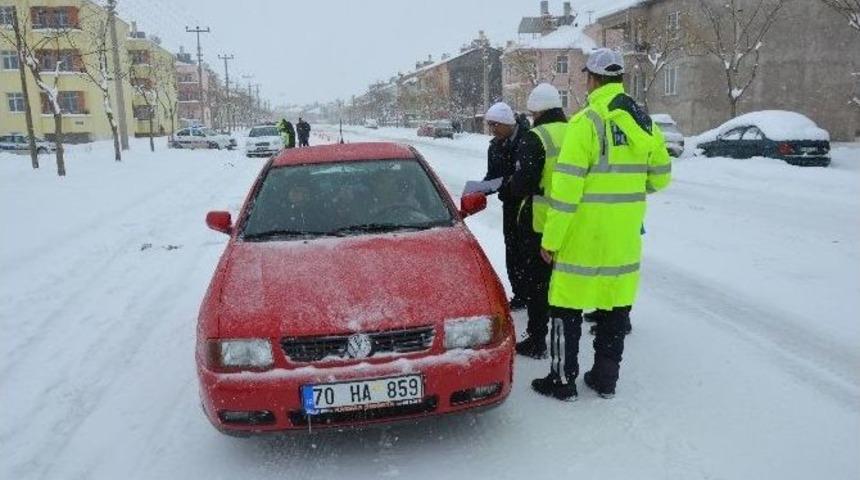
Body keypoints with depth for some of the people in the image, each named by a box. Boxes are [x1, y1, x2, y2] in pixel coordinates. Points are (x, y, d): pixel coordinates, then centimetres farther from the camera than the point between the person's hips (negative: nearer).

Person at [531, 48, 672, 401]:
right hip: (626, 236, 7)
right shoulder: (644, 122, 6)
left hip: (584, 234, -6)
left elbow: (567, 186, -18)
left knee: (567, 305, 5)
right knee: (616, 305, 16)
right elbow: (660, 177, 14)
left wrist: (551, 238, -13)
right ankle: (606, 378, 27)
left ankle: (563, 380, 14)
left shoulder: (586, 122, -14)